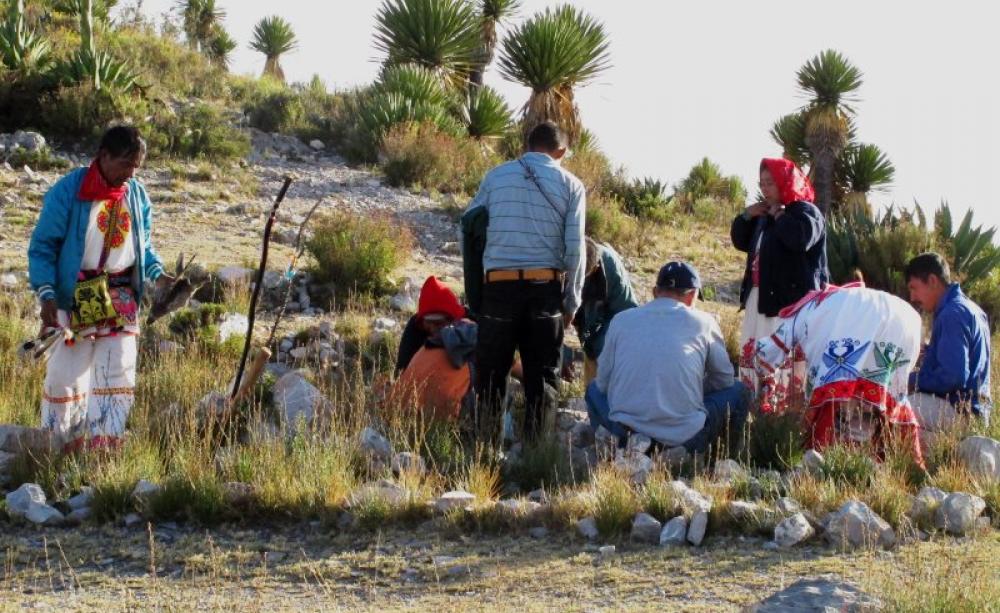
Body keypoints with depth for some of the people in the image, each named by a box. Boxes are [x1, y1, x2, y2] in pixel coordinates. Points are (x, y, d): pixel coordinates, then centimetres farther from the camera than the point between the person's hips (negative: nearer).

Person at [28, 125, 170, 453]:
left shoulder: (137, 194, 3)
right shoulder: (67, 192, -12)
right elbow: (42, 247, -8)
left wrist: (158, 274, -2)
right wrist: (47, 295, -18)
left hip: (121, 297, 4)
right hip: (74, 297, -4)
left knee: (117, 374, 1)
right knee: (67, 374, 2)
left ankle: (105, 448, 6)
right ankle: (65, 449, 17)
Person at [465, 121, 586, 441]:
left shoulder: (496, 176, 9)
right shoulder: (571, 185, 5)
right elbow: (575, 248, 0)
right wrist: (572, 302, 6)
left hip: (498, 286, 0)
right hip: (546, 286, 0)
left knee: (491, 371, 8)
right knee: (542, 375, 6)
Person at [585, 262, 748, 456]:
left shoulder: (621, 320, 9)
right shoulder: (703, 322, 3)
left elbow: (603, 382, 14)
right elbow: (724, 379, 14)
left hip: (624, 433, 2)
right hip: (685, 438, -2)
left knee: (595, 389, 32)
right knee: (737, 391, 21)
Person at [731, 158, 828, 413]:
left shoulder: (805, 211, -7)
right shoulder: (765, 214, 20)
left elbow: (801, 238, -28)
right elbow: (740, 241, 27)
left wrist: (779, 215, -14)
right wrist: (747, 216, 9)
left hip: (791, 300, -9)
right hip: (761, 297, 9)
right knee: (752, 353, 10)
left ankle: (788, 407, -17)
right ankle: (755, 404, 16)